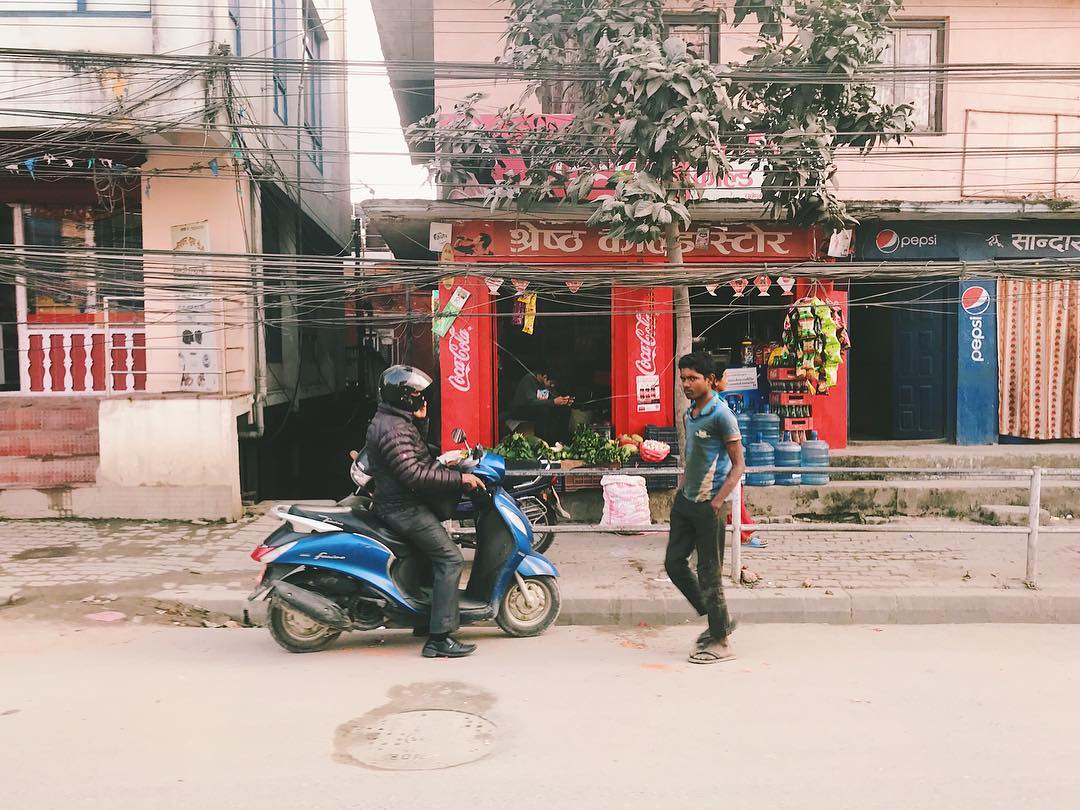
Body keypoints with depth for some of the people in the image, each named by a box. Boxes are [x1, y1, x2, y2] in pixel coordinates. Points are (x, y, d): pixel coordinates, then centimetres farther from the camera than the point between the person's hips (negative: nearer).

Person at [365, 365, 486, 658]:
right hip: (403, 508, -11)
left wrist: (421, 420, 7)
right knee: (450, 559, -14)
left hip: (404, 504, 11)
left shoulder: (396, 420, 13)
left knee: (433, 554, 22)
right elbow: (414, 475, -29)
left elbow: (420, 456, 22)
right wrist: (459, 478, -24)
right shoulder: (393, 430, -21)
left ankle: (427, 619, 31)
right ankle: (439, 638, -15)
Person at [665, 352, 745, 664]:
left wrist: (718, 502, -18)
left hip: (708, 504, -9)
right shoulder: (689, 413, 10)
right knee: (674, 563, 11)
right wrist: (683, 489, 13)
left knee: (709, 573, 0)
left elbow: (738, 464, -13)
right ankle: (717, 620, 26)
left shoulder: (720, 414, -14)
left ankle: (720, 642, 14)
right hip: (685, 499, 9)